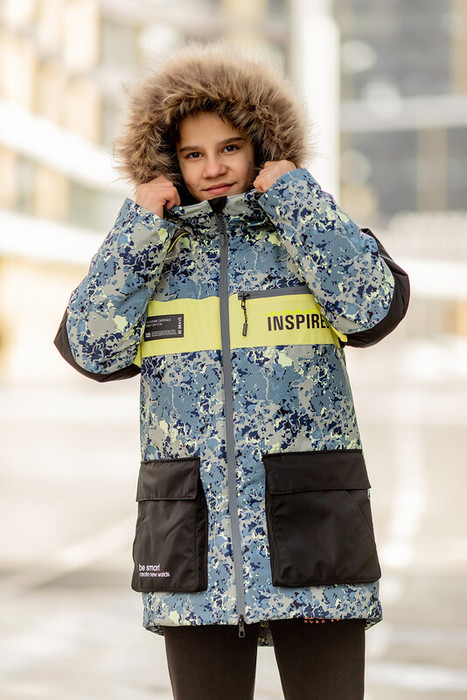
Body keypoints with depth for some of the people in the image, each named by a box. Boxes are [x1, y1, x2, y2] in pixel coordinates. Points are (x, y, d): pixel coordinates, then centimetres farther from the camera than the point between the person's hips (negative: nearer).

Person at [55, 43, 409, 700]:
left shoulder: (309, 231, 8)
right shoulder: (151, 250, 13)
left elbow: (373, 307, -11)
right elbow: (93, 348, -1)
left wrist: (295, 198, -7)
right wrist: (140, 227, -3)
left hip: (307, 529, -1)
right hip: (197, 546, 2)